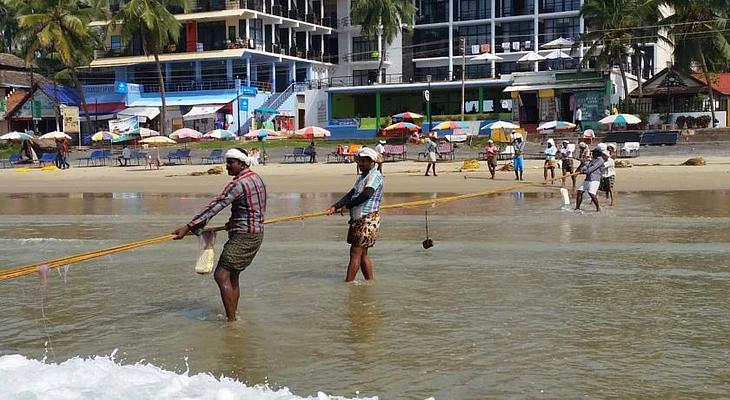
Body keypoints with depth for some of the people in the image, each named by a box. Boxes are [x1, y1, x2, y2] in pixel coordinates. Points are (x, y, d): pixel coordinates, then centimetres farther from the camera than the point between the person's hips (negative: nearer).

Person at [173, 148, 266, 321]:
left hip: (243, 236, -10)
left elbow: (214, 207, -23)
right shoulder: (256, 178, 12)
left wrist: (189, 227, -25)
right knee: (232, 276, 15)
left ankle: (231, 320, -13)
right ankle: (232, 316, 19)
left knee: (222, 275, -12)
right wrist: (234, 223, 29)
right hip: (255, 233, 10)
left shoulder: (238, 184, -18)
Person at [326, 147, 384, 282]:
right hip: (357, 219, 9)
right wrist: (335, 206, -1)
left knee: (356, 252, -9)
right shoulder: (362, 176, 20)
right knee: (362, 254, 12)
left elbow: (366, 195, -24)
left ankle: (348, 283, -8)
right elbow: (351, 194, 13)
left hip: (368, 219, -9)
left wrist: (347, 206, -15)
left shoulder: (375, 175, -10)